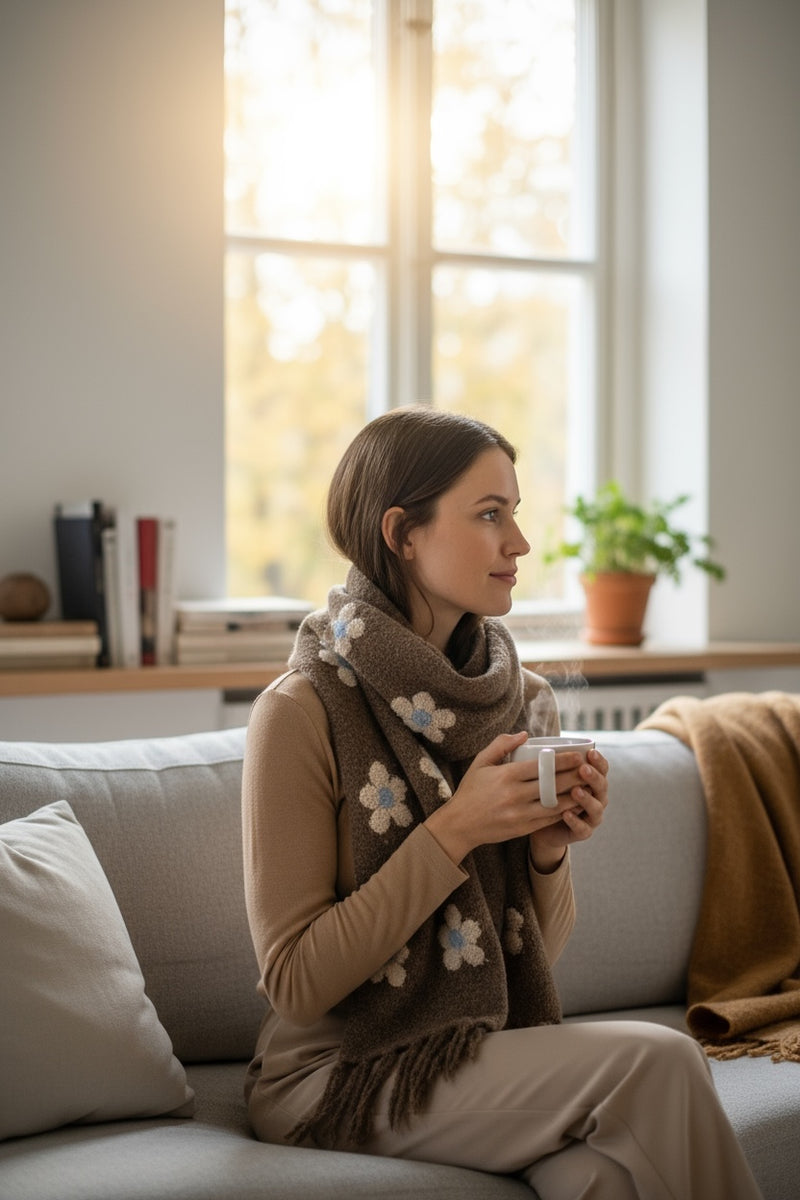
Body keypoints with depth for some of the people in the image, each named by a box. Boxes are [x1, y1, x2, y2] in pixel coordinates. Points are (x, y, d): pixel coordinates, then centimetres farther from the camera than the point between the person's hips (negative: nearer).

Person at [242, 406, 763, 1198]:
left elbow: (537, 952, 10)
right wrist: (454, 832, -20)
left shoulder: (524, 702, 4)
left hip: (491, 1055, 4)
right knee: (657, 1061, -23)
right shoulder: (300, 715, -13)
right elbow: (296, 981, -15)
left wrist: (551, 847, -11)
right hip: (340, 1075, -4)